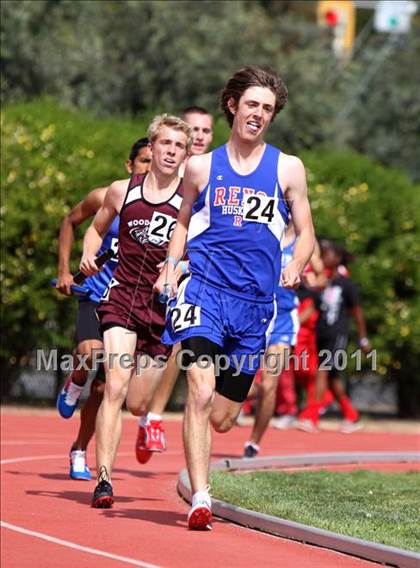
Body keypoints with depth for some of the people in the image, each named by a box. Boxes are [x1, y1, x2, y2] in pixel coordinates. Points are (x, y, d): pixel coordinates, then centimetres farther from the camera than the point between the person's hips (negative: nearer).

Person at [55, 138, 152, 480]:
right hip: (97, 295, -1)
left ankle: (80, 452, 26)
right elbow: (70, 222, 12)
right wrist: (64, 270, 7)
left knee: (104, 387, 5)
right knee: (91, 353, -32)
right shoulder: (106, 198, -6)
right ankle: (74, 386, 4)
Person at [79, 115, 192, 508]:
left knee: (138, 404, 7)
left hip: (165, 304, 0)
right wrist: (88, 254, 1)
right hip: (122, 296, 0)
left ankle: (151, 418, 46)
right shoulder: (122, 192, 3)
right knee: (115, 388, -19)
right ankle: (103, 479, -18)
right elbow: (96, 228, 20)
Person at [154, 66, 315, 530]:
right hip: (204, 291, -2)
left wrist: (296, 264, -9)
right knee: (201, 391, -23)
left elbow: (305, 233, 13)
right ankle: (199, 499, -24)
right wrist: (170, 265, 4)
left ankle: (194, 464, 42)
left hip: (255, 303, 2)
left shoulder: (288, 169, 9)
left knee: (223, 418, 7)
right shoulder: (201, 166, 10)